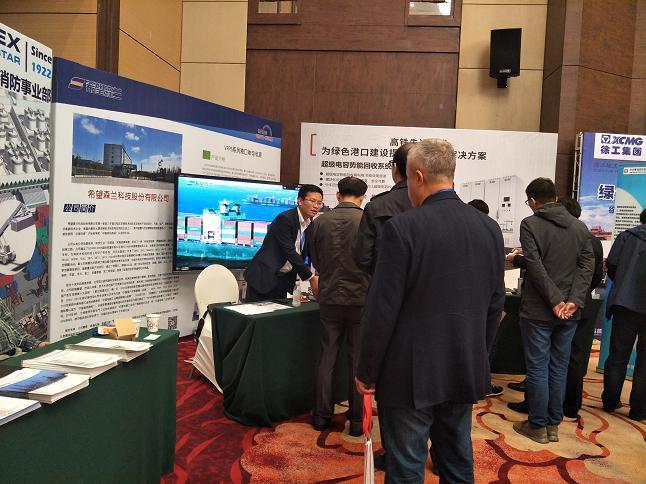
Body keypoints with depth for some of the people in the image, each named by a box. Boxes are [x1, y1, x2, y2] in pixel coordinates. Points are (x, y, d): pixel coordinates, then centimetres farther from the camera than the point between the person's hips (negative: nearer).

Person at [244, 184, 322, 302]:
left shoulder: (311, 225, 6)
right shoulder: (284, 219, -17)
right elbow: (290, 252, -22)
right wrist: (310, 277, -21)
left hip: (284, 279, 7)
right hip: (263, 277, -7)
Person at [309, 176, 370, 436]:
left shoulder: (319, 222, -3)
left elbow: (315, 261, 8)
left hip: (329, 298, 2)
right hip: (361, 299, -2)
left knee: (326, 356, 13)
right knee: (358, 360, 9)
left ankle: (322, 415, 22)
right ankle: (357, 419, 18)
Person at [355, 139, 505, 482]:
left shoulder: (402, 227, -17)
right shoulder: (489, 228, 1)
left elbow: (381, 309, -16)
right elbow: (495, 305, 8)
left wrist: (366, 372, -4)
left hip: (410, 375, -6)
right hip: (466, 372, 6)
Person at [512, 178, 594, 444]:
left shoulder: (530, 224, -9)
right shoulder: (580, 227, 7)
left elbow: (536, 267, -17)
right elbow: (587, 266, 0)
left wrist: (555, 300, -13)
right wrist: (574, 301, -7)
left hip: (538, 311, -5)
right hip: (569, 312, 5)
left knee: (537, 369, 5)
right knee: (559, 369, 14)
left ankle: (538, 426, 15)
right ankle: (554, 425, 23)